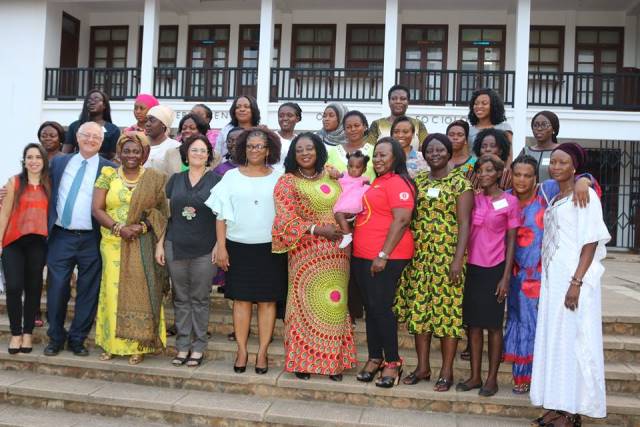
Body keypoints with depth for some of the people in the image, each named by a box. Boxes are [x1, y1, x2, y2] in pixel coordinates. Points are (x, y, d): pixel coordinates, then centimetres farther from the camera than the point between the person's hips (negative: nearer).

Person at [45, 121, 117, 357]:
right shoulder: (59, 162, 10)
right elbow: (48, 193, 15)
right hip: (61, 237, 2)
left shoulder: (109, 169, 0)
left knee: (87, 292, 5)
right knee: (56, 289, 5)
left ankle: (77, 339, 19)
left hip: (91, 240, -2)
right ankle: (55, 337, 21)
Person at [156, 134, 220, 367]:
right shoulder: (175, 179, 10)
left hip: (204, 250, -2)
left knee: (200, 299, 4)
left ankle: (198, 347, 14)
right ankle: (183, 346, 17)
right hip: (176, 247, 3)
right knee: (180, 298, 8)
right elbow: (166, 213, 11)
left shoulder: (216, 180, 2)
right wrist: (160, 243, 6)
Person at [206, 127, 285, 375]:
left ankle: (262, 352, 12)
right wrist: (221, 247, -3)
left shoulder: (278, 178, 5)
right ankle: (242, 350, 13)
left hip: (270, 247, 0)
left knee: (267, 300, 3)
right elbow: (222, 214, 4)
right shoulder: (232, 176, 6)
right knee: (241, 299, 4)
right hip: (239, 246, 0)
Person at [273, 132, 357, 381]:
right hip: (306, 253, -4)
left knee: (335, 304, 5)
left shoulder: (331, 179, 13)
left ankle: (333, 360, 16)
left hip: (336, 253, 4)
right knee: (305, 303, -1)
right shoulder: (287, 182, 0)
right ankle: (302, 360, 10)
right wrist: (318, 230, -16)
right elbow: (286, 220, -8)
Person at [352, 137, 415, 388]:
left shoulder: (398, 183, -10)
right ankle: (374, 358, 22)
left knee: (381, 307, -5)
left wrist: (383, 255, -21)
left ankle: (393, 362, 7)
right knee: (370, 308, 12)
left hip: (386, 258, -9)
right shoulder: (377, 183, 18)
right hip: (363, 257, 9)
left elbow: (401, 221, -19)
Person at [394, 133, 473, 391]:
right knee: (418, 309, 7)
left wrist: (458, 259, -14)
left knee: (448, 310, 0)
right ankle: (422, 367, 19)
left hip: (447, 255, -4)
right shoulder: (417, 181, 11)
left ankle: (447, 371, 12)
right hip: (419, 254, 4)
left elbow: (464, 223, -8)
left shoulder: (460, 182, -2)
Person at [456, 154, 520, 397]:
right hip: (472, 267, 4)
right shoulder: (473, 199, 7)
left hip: (495, 269, -4)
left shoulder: (509, 201, -3)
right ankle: (475, 376, 18)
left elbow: (511, 241, -3)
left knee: (493, 324, 4)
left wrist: (506, 277, -8)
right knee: (473, 323, 8)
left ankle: (492, 379, 15)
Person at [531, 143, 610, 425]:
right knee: (553, 339, 9)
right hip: (551, 278, 8)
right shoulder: (554, 199, 15)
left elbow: (590, 242, -13)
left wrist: (577, 282, -20)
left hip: (574, 278, -7)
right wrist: (546, 280, 10)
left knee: (573, 340, -3)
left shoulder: (585, 195, -7)